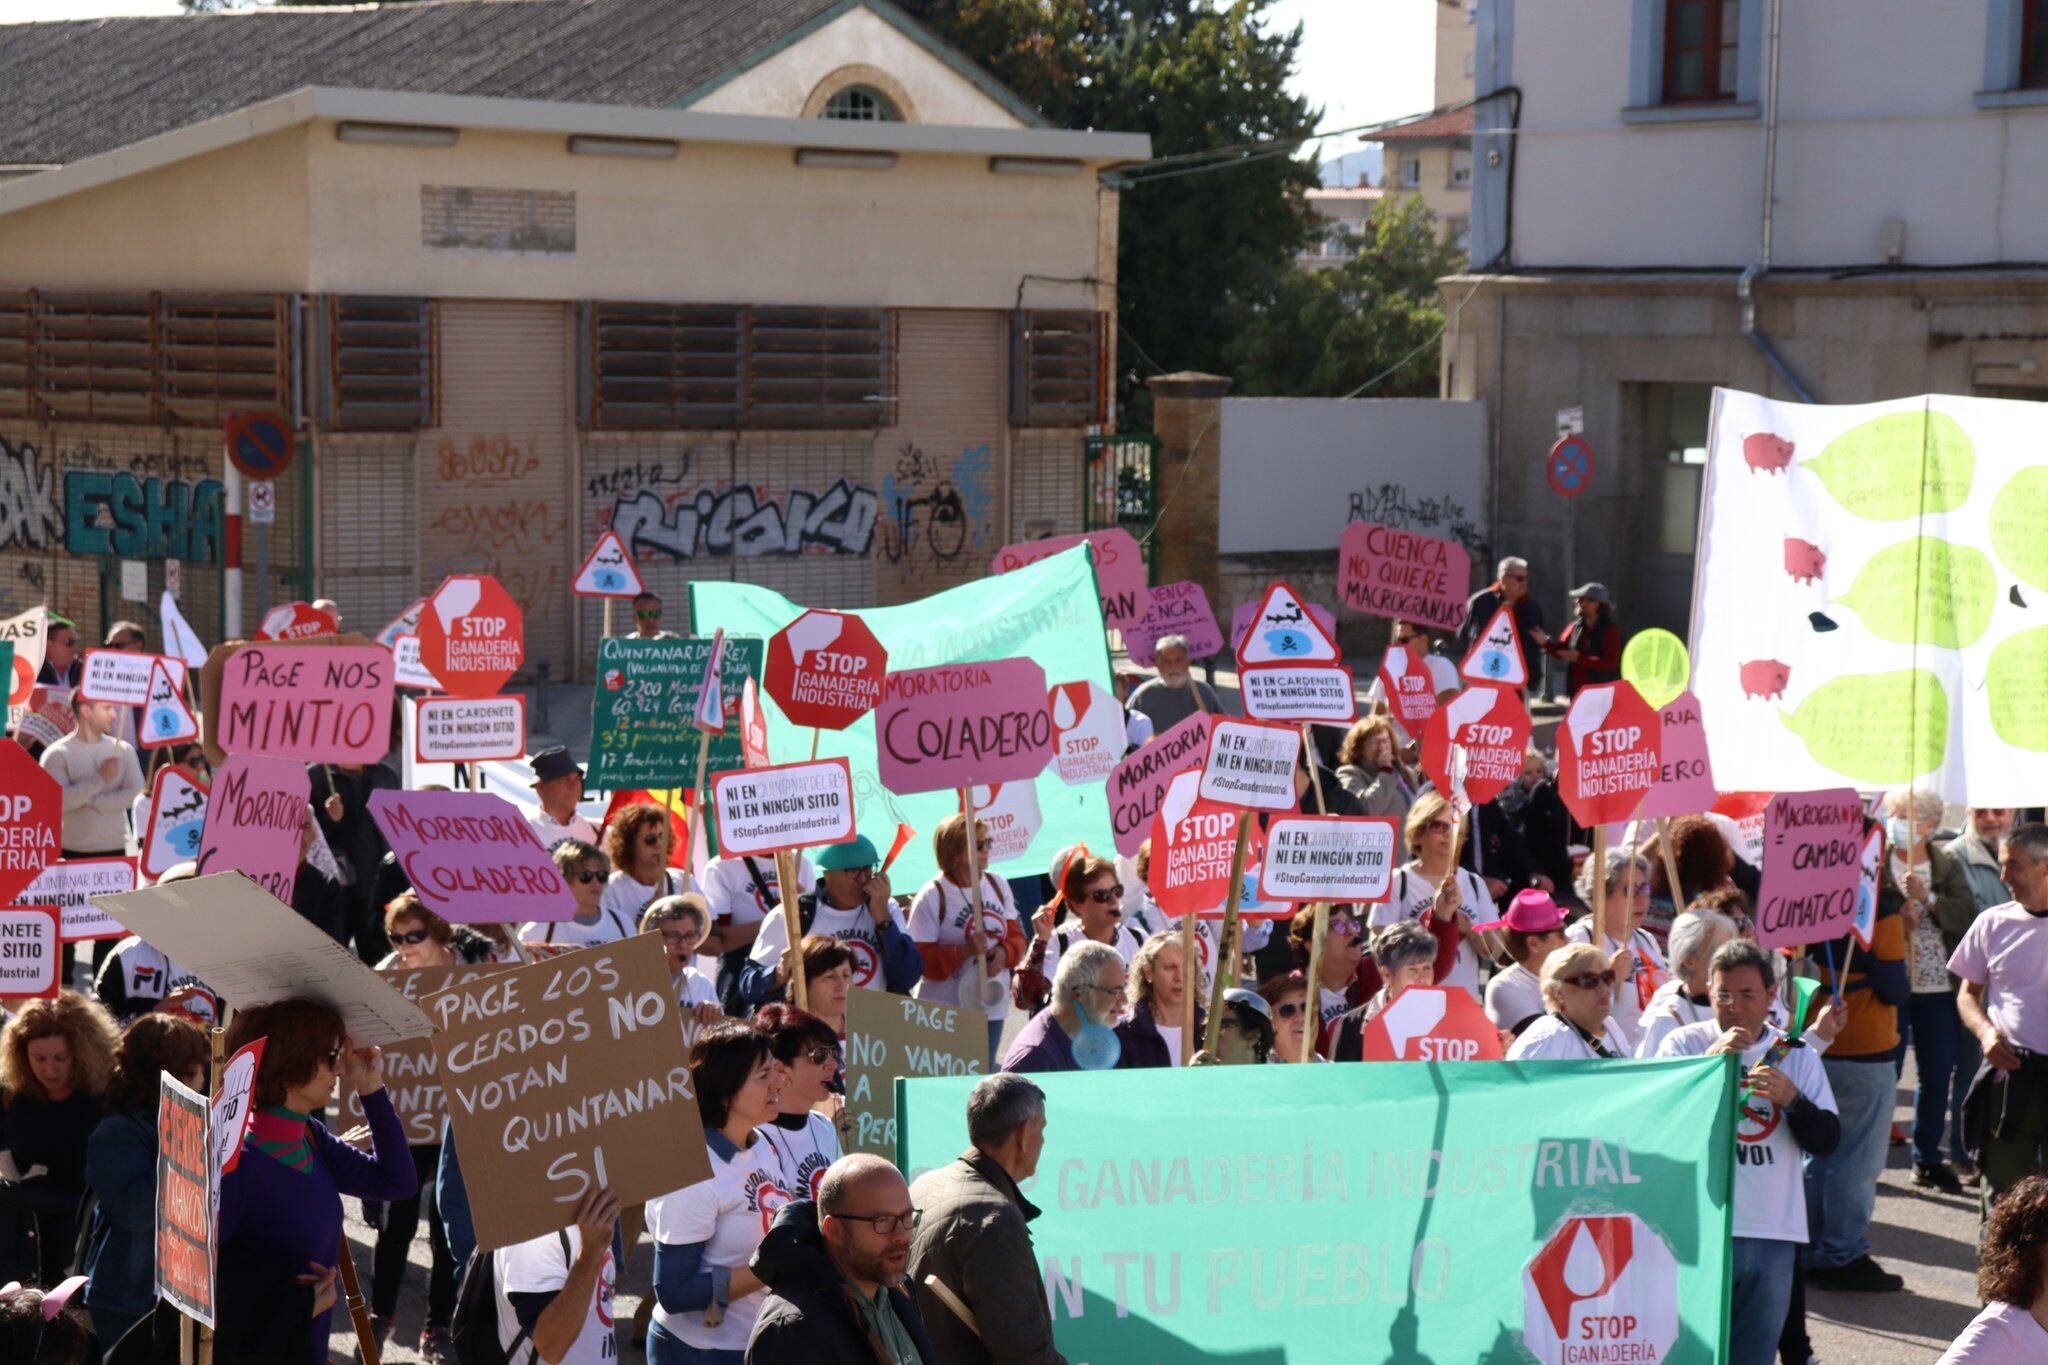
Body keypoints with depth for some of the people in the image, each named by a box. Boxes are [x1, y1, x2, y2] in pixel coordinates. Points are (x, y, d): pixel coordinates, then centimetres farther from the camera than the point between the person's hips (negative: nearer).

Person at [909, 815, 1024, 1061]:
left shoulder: (998, 884, 8)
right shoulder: (932, 896, -11)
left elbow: (1016, 935, 10)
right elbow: (920, 958, -14)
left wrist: (1003, 953, -12)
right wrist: (964, 951, -27)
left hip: (993, 1007, 6)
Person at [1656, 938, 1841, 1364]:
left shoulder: (1795, 1055, 10)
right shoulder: (1684, 1043, 1)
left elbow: (1827, 1141, 3)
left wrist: (1792, 1098, -15)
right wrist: (1709, 1060, -21)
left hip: (1773, 1235, 3)